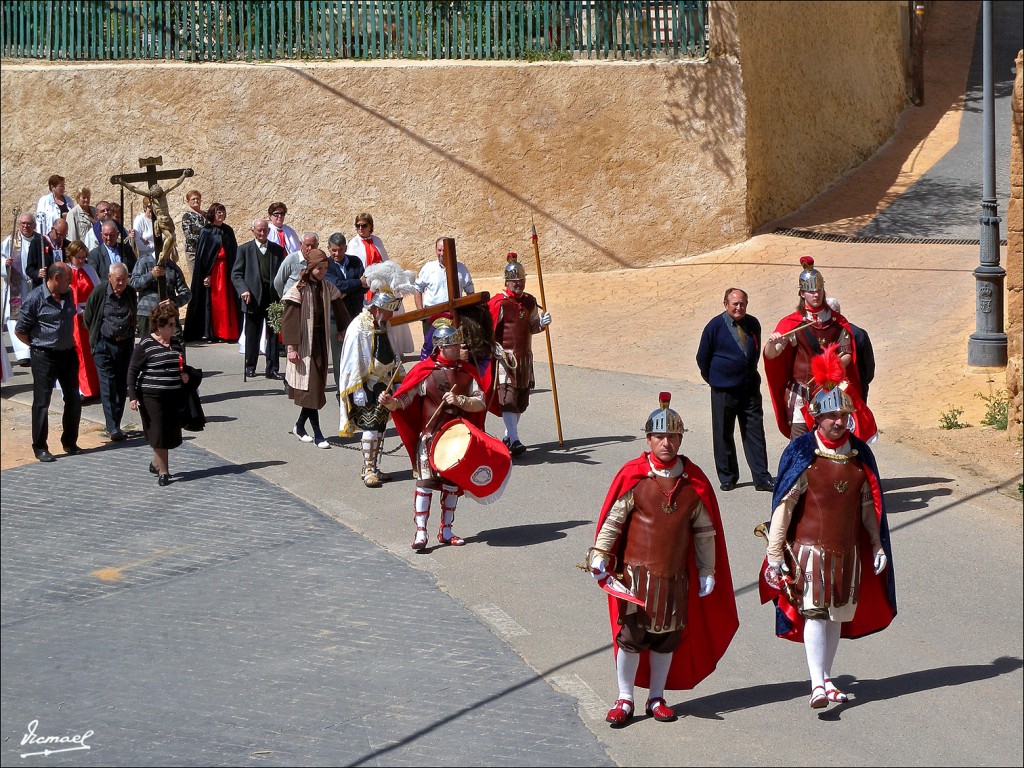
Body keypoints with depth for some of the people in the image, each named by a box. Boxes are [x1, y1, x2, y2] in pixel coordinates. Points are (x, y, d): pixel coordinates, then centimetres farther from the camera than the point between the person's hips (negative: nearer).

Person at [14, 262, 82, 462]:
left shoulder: (68, 295, 6)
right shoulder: (35, 299, -14)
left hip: (68, 354, 6)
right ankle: (40, 447, 7)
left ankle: (70, 442, 26)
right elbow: (20, 331, -8)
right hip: (44, 357, -6)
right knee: (41, 403, -1)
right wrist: (38, 345, -2)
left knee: (73, 400, 12)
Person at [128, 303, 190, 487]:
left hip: (174, 396, 6)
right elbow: (132, 371, -6)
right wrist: (132, 396, -12)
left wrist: (184, 376, 4)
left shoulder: (176, 344, 11)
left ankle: (156, 463, 31)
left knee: (171, 434, 10)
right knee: (159, 434, -5)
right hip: (152, 396, -6)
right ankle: (163, 472, 2)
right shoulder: (145, 345, -8)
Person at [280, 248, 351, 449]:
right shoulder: (299, 290, -11)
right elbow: (289, 320, -13)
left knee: (318, 385, 7)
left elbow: (339, 309, 19)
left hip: (321, 341, 6)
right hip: (304, 343, -6)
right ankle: (317, 434, -4)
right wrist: (291, 347, -17)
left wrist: (343, 330, 19)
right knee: (311, 386, -7)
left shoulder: (327, 288, 5)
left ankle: (299, 426, 22)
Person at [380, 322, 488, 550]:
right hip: (430, 436, -4)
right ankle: (420, 532, -5)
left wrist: (459, 400, -18)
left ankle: (445, 531, 20)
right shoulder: (425, 371, -6)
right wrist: (388, 402, -28)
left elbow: (481, 403, -1)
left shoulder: (466, 372, 5)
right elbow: (403, 401, -7)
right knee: (425, 482, -8)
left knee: (452, 484, 10)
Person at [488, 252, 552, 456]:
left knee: (521, 398, 10)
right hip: (505, 356, -7)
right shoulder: (498, 302, -9)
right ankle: (514, 441, -18)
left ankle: (508, 436, 24)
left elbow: (532, 327, 16)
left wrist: (542, 323, -5)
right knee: (507, 396, -13)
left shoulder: (530, 302, 11)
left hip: (525, 357, 7)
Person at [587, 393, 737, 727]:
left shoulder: (694, 481, 0)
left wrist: (707, 571, 10)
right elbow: (612, 519, -3)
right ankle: (625, 700, 11)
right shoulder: (633, 476, -7)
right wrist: (600, 557, -7)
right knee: (631, 634, -1)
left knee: (667, 637, 10)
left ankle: (657, 698, 24)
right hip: (636, 572, -3)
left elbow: (705, 530, 8)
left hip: (676, 576, 3)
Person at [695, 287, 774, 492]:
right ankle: (727, 478, 15)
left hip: (750, 388, 3)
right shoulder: (715, 326, -8)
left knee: (755, 432, 1)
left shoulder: (753, 324, 4)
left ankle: (762, 478, 4)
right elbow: (702, 358, 2)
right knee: (723, 435, 4)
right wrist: (714, 379, 8)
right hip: (724, 390, -3)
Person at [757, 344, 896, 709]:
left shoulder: (859, 453, 5)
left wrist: (877, 544, 13)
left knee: (838, 614, 10)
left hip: (848, 549, 5)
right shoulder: (802, 453, -9)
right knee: (815, 611, -13)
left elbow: (869, 504, 14)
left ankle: (826, 679, 22)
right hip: (810, 546, -5)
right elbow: (784, 505, -9)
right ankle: (818, 684, -16)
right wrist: (775, 553, -11)